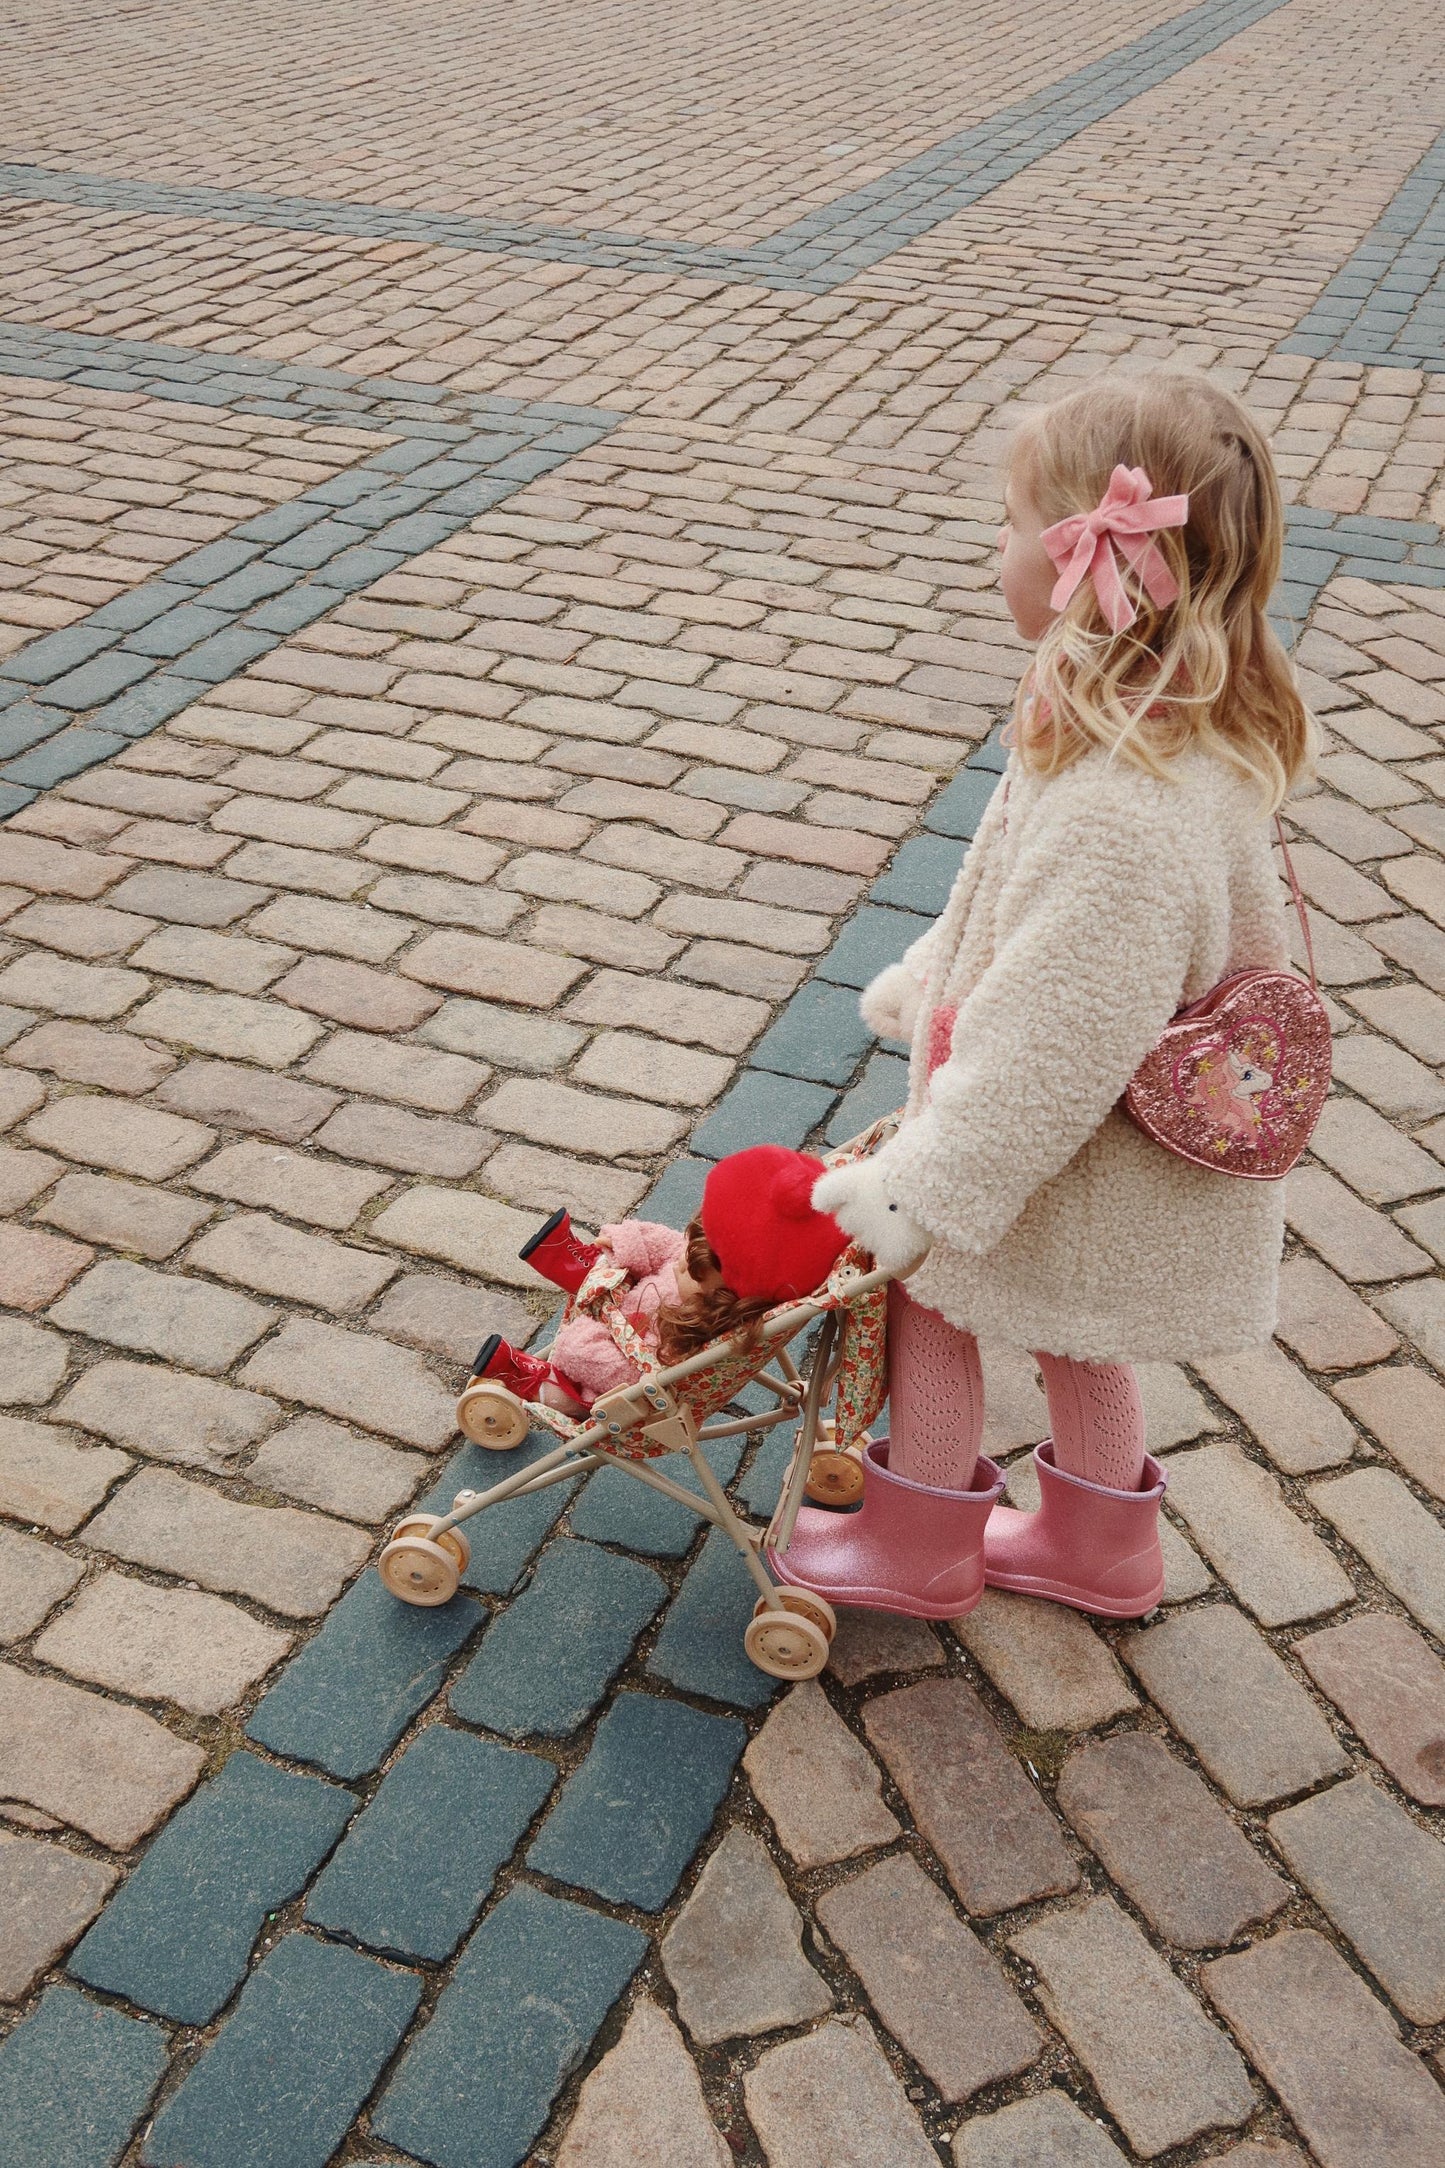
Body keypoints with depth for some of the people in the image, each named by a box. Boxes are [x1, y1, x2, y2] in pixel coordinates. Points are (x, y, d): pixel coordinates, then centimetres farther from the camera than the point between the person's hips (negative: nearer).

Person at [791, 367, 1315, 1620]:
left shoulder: (1125, 810, -39)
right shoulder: (1192, 726, -6)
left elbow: (1054, 1042, -33)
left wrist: (928, 1186, -22)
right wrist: (924, 985, 18)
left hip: (1078, 1172, -9)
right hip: (1107, 1124, 9)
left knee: (924, 1293, 14)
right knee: (1067, 1334, 27)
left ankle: (919, 1546, 38)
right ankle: (1103, 1550, 49)